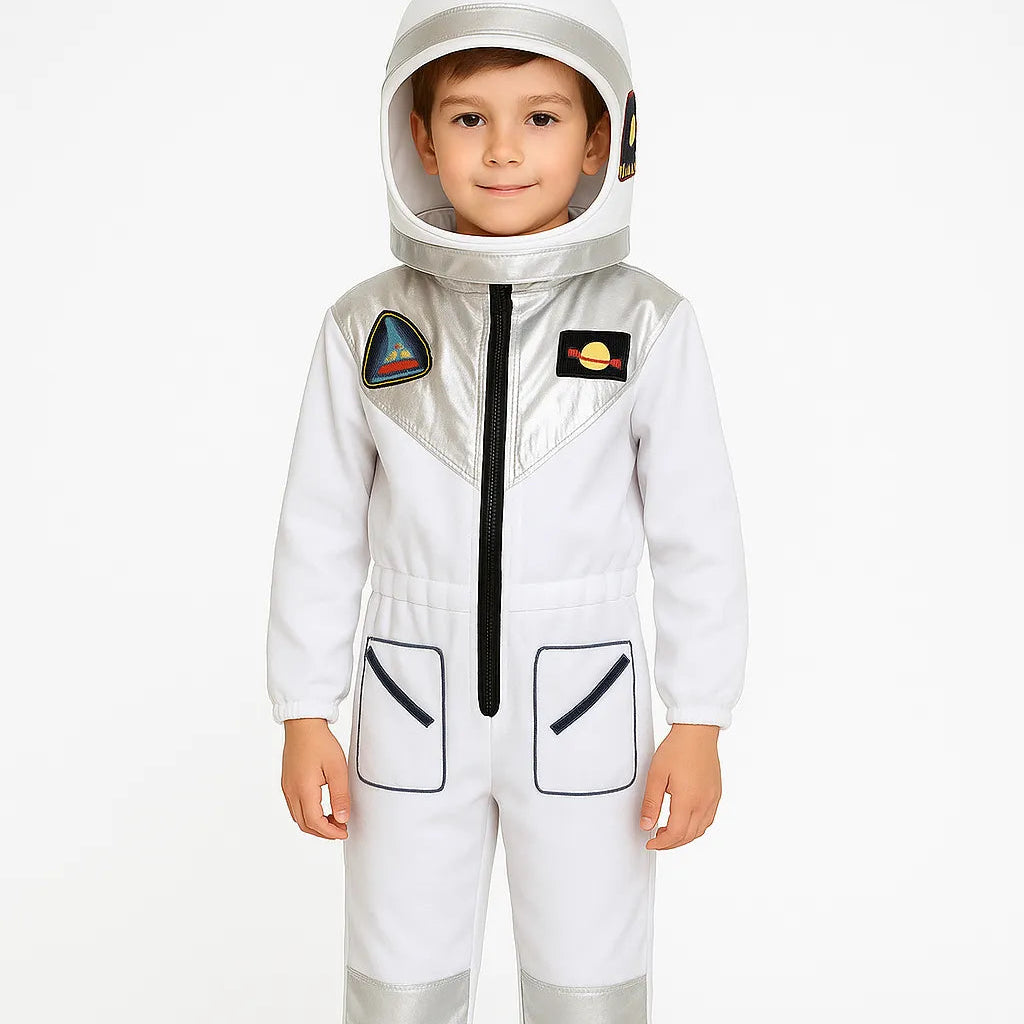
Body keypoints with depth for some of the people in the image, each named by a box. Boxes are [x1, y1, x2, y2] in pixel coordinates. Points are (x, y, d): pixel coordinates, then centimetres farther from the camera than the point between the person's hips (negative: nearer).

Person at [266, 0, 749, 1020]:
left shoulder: (647, 324, -7)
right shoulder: (367, 324, -3)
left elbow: (697, 533, -3)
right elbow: (320, 530, 2)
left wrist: (699, 723, -3)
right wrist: (304, 716, 2)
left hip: (581, 716, -1)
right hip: (415, 715, 1)